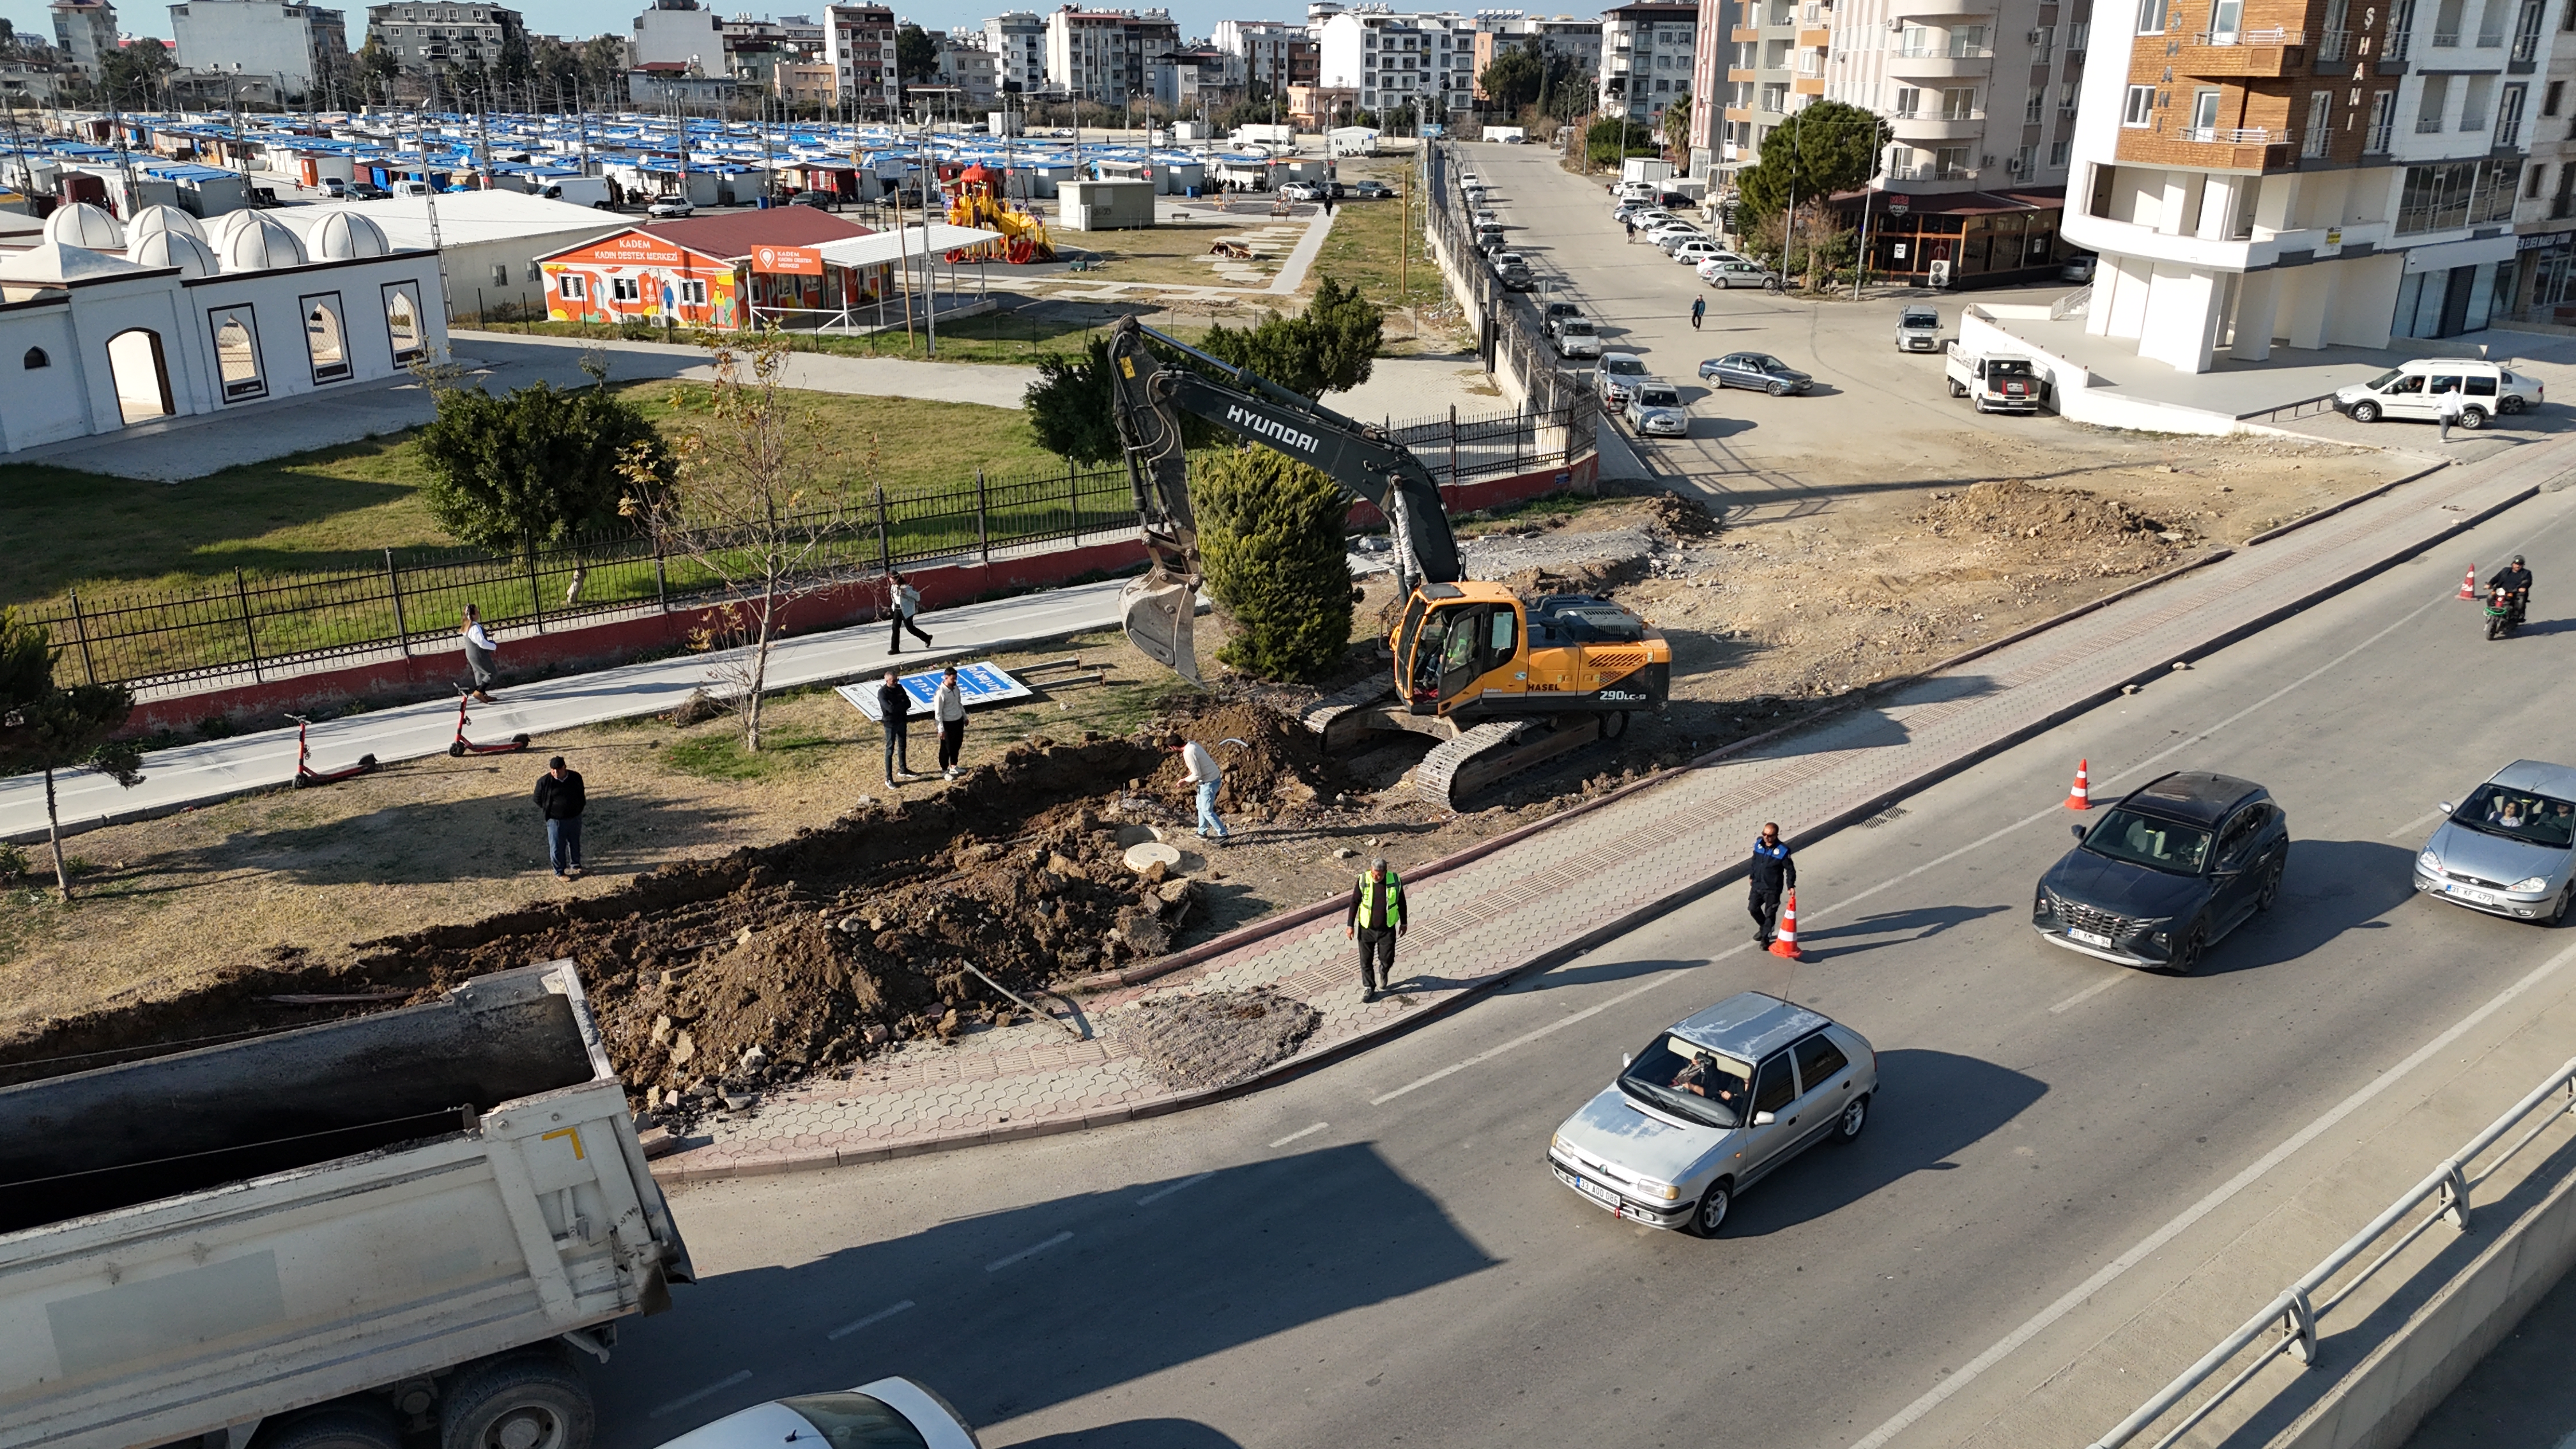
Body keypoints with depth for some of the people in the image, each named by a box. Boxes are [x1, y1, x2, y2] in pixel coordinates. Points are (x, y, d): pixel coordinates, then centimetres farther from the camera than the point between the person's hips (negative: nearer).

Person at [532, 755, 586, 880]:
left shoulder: (576, 777, -7)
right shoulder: (544, 781, -15)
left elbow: (581, 795, 11)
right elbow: (538, 800, -1)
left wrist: (580, 808, 6)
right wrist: (548, 811, -2)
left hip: (574, 818, 3)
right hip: (555, 820, -3)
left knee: (575, 844, 20)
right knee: (557, 847, 7)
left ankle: (575, 866, 39)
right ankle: (559, 872, 22)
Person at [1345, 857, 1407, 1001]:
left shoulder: (1395, 882, -14)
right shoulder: (1363, 881, -15)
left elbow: (1401, 903, 2)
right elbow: (1354, 903, -5)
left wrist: (1403, 923, 11)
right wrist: (1350, 925, -5)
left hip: (1387, 929, 0)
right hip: (1366, 929, 0)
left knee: (1387, 959, 9)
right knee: (1366, 961, 9)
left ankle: (1383, 971, 44)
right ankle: (1368, 987, 30)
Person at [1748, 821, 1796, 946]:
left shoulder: (1782, 851, -21)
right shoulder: (1759, 843, -5)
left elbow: (1790, 869, -13)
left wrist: (1791, 885, -21)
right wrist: (1752, 875, 20)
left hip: (1772, 888, -6)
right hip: (1757, 884, 6)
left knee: (1770, 913, 5)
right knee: (1753, 908, 16)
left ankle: (1765, 936, 22)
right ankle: (1764, 928, 41)